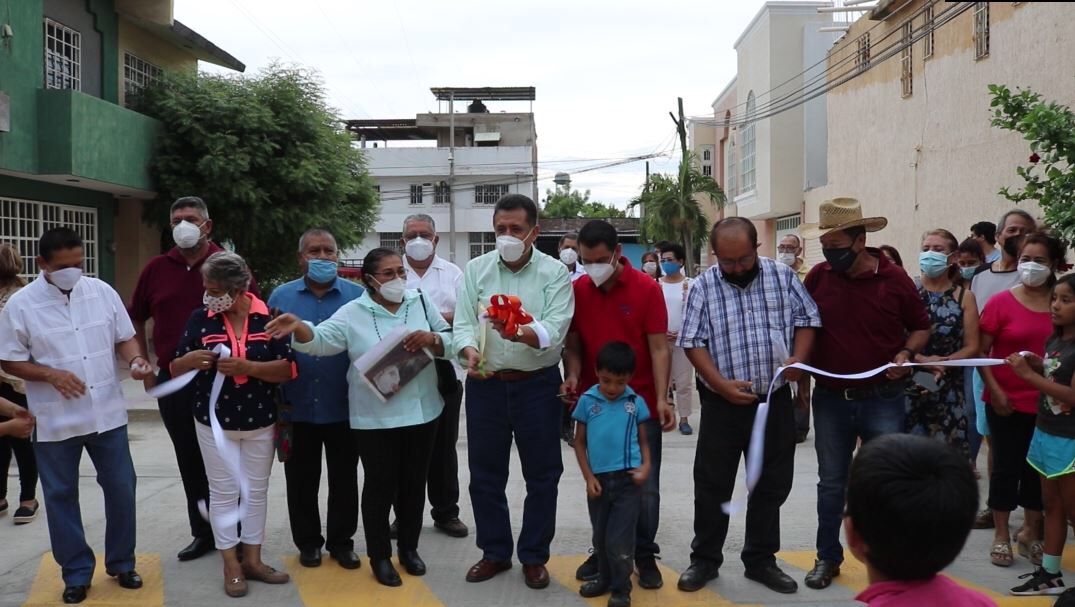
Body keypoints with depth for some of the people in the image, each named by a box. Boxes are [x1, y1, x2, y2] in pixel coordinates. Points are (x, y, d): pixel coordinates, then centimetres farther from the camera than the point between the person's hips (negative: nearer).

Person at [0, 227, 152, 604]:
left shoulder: (102, 291, 0)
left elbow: (124, 337, 6)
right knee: (61, 496, 10)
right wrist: (52, 375, -19)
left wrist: (136, 361, -15)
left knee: (120, 489, 10)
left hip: (107, 414, 2)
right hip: (56, 422, -2)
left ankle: (121, 562, 28)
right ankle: (77, 572, 25)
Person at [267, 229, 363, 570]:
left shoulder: (357, 296, 1)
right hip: (298, 408, 1)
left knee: (343, 480, 11)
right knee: (301, 481, 12)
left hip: (343, 408, -1)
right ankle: (308, 542, 29)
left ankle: (341, 542, 26)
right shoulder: (281, 296, 4)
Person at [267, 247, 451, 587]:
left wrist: (431, 338, -16)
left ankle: (409, 548, 32)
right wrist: (299, 328, -36)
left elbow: (450, 341, 6)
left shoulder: (421, 301, 4)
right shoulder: (353, 313, -4)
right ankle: (380, 556, 22)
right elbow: (321, 341, -16)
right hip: (375, 417, -3)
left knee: (414, 483, 14)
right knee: (380, 485, 5)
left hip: (421, 411, 3)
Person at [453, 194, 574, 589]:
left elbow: (554, 328, -19)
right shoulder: (475, 270, 2)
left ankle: (534, 557, 24)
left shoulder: (555, 273, -6)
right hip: (486, 384, 2)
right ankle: (495, 552, 29)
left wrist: (520, 334, -39)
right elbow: (463, 323, -4)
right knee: (485, 474, 11)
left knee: (541, 475, 7)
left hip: (537, 385, -2)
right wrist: (470, 351, -26)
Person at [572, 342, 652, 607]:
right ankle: (605, 578, 37)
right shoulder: (587, 401, -1)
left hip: (628, 480, -2)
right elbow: (579, 442, 5)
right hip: (599, 480, 2)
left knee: (619, 540, -2)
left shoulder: (636, 402, -1)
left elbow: (643, 440, 7)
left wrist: (646, 466, -11)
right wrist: (588, 477, 0)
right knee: (600, 537, 17)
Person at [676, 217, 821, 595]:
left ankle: (761, 560, 27)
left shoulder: (783, 277, 1)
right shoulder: (704, 287, -4)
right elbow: (693, 342, -6)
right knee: (712, 484, 6)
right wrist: (721, 384, -16)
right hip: (723, 403, -2)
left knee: (772, 484, 11)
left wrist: (798, 358, -12)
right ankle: (705, 559, 22)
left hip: (776, 401, 2)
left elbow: (807, 319, 6)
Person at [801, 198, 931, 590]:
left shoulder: (894, 279, -7)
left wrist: (907, 353, -12)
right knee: (831, 482, 12)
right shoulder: (818, 276, -2)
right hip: (830, 399, 2)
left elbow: (921, 327, 7)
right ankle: (828, 557, 26)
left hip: (883, 400, -2)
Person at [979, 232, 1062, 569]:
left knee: (1038, 470, 12)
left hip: (1049, 404, 3)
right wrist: (994, 391, -11)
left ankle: (1030, 533, 29)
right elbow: (981, 352, -4)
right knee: (1006, 467, 6)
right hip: (1006, 402, -3)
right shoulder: (1001, 302, -6)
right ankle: (1001, 536, 20)